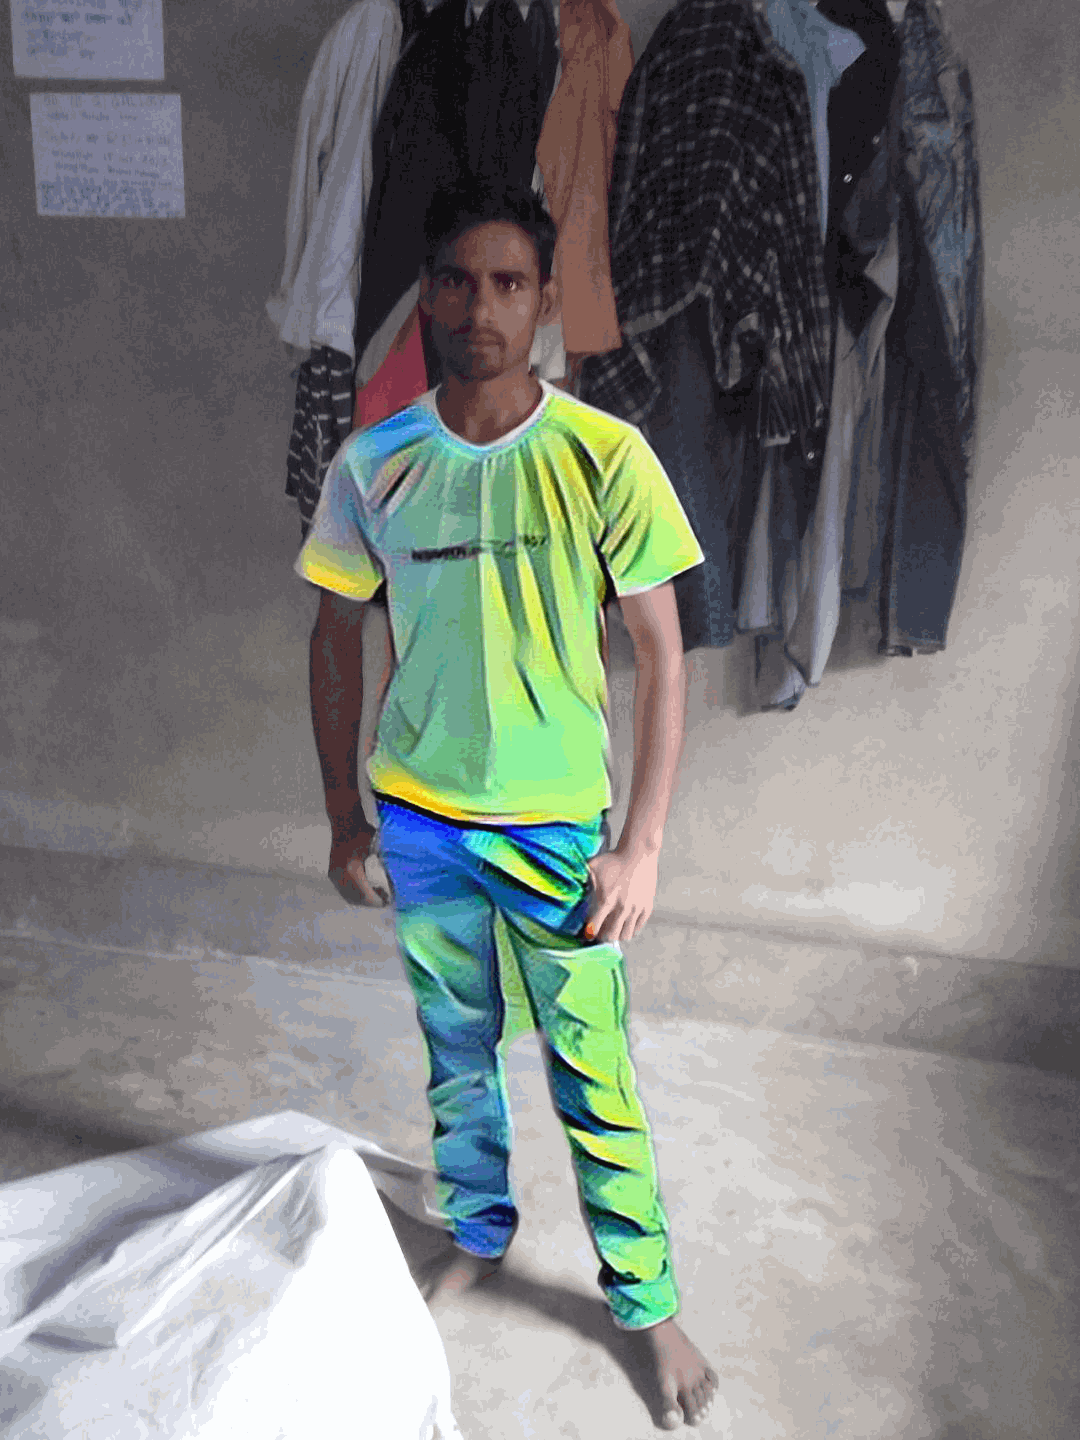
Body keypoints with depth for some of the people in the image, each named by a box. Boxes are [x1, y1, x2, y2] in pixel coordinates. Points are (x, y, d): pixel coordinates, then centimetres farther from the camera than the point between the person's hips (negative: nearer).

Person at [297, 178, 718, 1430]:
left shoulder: (604, 457, -12)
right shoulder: (372, 463, -4)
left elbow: (660, 653, -8)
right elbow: (336, 639, 6)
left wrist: (642, 844, -11)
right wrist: (344, 813, 6)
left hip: (558, 826, -2)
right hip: (421, 821, 3)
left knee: (594, 1079, 9)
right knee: (455, 1050, 21)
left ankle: (645, 1300, 32)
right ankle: (477, 1231, 47)